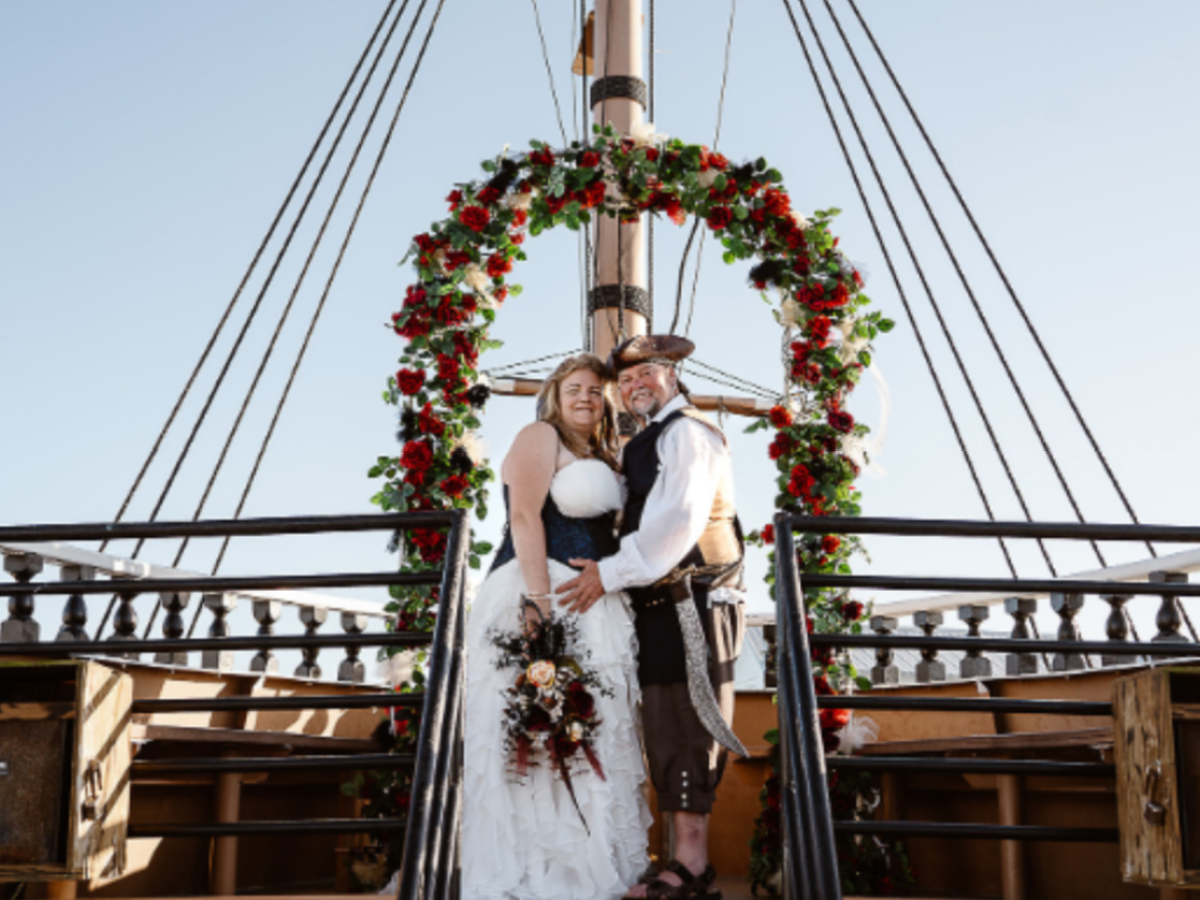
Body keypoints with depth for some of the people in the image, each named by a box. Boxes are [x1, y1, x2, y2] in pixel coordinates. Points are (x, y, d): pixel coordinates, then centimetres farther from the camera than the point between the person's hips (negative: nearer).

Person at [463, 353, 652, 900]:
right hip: (540, 595, -8)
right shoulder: (540, 437, -2)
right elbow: (525, 516, -13)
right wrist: (539, 599, -23)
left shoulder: (599, 460, 22)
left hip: (592, 607, 9)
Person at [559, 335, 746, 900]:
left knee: (687, 730, -8)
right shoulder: (648, 443, 22)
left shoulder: (687, 432, -7)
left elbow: (678, 520, -18)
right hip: (661, 607, 9)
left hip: (692, 604, -9)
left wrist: (611, 573, -16)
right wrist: (611, 573, 6)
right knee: (666, 732, 10)